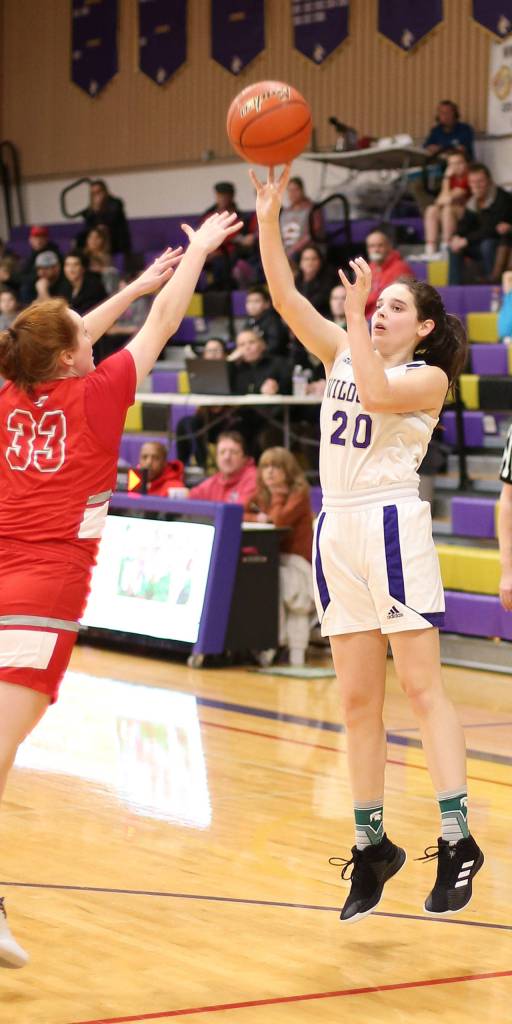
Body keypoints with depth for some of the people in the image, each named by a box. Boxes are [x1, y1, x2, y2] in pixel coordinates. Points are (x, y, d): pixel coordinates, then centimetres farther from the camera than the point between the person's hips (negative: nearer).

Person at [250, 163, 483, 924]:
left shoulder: (427, 376, 0)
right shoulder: (344, 353, 15)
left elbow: (378, 395, -21)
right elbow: (285, 297, 8)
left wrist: (357, 311, -15)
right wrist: (268, 217, -1)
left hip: (392, 524, -6)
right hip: (337, 528, 6)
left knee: (421, 686, -9)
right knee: (358, 699, 7)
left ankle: (457, 840, -9)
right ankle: (372, 845, 12)